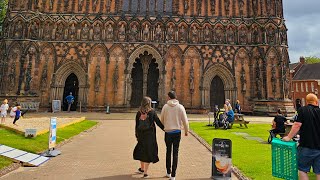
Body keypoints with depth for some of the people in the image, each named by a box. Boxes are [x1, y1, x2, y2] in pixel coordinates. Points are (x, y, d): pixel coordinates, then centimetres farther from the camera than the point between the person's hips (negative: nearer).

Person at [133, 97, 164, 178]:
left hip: (141, 135, 3)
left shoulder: (139, 113, -2)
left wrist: (137, 135, 11)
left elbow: (136, 125, 2)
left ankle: (142, 168, 37)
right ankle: (145, 172, 12)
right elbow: (158, 122, -7)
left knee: (141, 150, 21)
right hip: (150, 135, -3)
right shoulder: (152, 112, -8)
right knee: (148, 152, 7)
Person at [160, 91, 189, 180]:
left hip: (168, 132, 1)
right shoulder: (180, 107, -6)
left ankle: (168, 172, 29)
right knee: (175, 153, 8)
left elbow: (162, 120, 3)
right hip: (177, 132, -1)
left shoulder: (165, 107, -5)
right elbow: (185, 120, -5)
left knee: (168, 151, 17)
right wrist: (186, 130, 9)